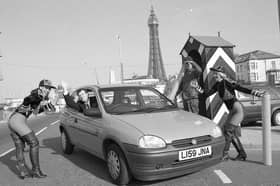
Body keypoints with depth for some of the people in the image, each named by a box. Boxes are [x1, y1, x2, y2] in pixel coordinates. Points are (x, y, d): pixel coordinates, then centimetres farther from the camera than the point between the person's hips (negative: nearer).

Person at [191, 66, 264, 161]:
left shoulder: (228, 82, -17)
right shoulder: (217, 85, 6)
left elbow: (242, 89, -23)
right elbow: (207, 94, 6)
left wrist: (255, 92, -33)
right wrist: (197, 88, -6)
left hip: (238, 109, -9)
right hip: (232, 111, 9)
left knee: (227, 130, -12)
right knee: (232, 133, 10)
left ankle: (225, 154, 0)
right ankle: (242, 154, 22)